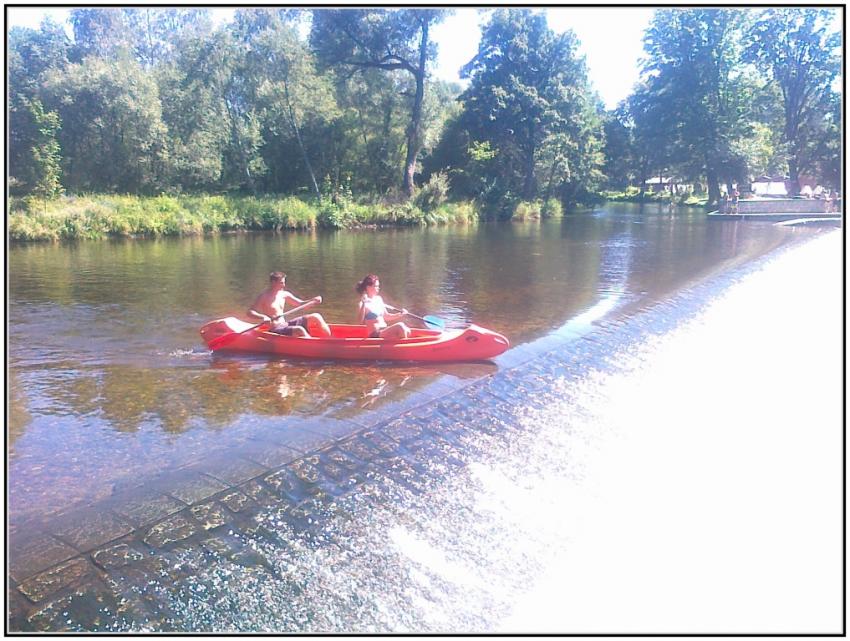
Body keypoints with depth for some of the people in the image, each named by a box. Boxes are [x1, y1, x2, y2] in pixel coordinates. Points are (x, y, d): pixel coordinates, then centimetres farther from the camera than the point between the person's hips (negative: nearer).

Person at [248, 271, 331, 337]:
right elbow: (250, 312, -16)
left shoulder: (284, 294, 8)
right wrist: (263, 317, -35)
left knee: (315, 317, -3)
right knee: (299, 330, -35)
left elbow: (301, 304, 15)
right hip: (275, 330, -8)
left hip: (285, 325, 8)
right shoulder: (264, 296, -10)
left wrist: (313, 300, -4)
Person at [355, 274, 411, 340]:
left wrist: (400, 315, 10)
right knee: (400, 326, -23)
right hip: (375, 335, -8)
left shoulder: (379, 299, 14)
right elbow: (360, 322, -23)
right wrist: (363, 304, -30)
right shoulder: (363, 304, -9)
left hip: (384, 331, 8)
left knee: (407, 331, -12)